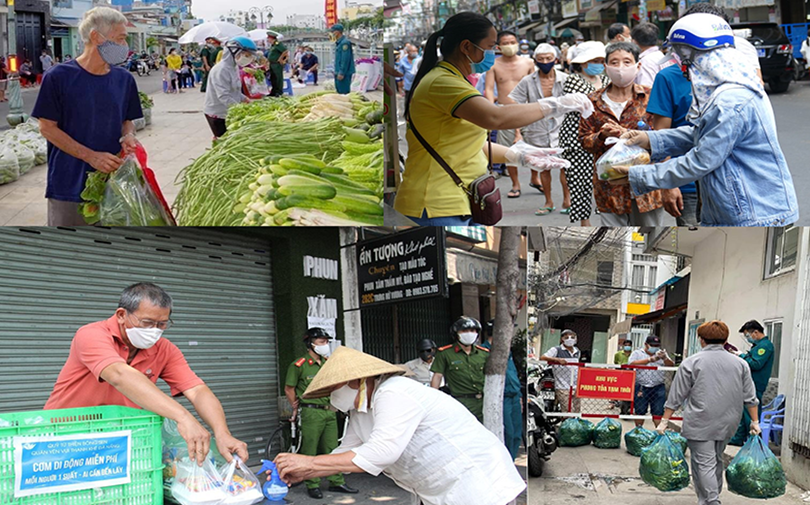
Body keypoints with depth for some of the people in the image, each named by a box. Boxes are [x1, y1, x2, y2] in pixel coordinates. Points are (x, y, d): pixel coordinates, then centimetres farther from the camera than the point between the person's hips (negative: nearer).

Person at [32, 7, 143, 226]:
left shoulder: (124, 79, 6)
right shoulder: (59, 77, -8)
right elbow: (47, 127, -7)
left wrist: (128, 136, -8)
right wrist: (90, 156, -17)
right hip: (69, 184, -4)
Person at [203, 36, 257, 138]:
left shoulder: (234, 67, 9)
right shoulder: (221, 70, -21)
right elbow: (224, 97, -28)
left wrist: (245, 99, 3)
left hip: (228, 113, 9)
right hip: (217, 115, -9)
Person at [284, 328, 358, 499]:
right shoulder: (298, 365, -8)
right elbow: (289, 389, 0)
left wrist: (333, 404, 13)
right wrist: (297, 408, 5)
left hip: (329, 411, 6)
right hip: (311, 413, -6)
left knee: (332, 448, 10)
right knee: (310, 451, 0)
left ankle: (337, 482, 17)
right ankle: (313, 486, 7)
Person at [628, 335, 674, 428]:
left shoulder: (662, 353, 14)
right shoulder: (637, 353, 6)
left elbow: (672, 365, 3)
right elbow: (632, 364, -13)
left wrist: (664, 358, -20)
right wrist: (650, 359, -19)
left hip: (658, 388, 1)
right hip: (641, 388, -1)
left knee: (658, 413, -4)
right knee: (640, 412, 7)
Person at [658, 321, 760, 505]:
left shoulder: (691, 362, -3)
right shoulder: (740, 364, 8)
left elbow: (676, 396, -3)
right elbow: (750, 398, 10)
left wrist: (665, 421, 2)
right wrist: (755, 422, 17)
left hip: (700, 423, -5)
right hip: (727, 424, 5)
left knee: (704, 463, -4)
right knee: (716, 461, 18)